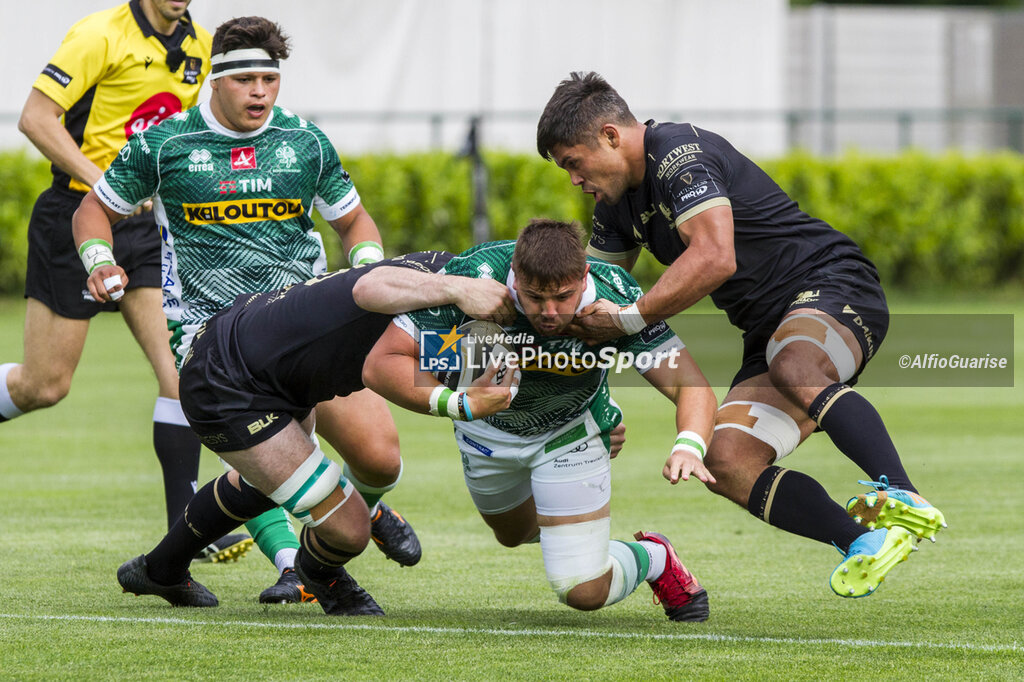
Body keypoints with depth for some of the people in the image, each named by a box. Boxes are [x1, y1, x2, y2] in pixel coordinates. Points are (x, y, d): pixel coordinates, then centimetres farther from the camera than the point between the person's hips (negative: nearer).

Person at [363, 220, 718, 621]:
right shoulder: (472, 277, -38)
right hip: (488, 430, 2)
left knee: (584, 592, -9)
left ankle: (653, 558, 23)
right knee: (514, 534, 30)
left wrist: (689, 447, -55)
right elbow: (380, 365, -36)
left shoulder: (616, 300, -37)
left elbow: (693, 388, -33)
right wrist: (460, 404, -52)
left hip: (571, 431, -2)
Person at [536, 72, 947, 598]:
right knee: (728, 463, -14)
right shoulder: (619, 204, 15)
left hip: (833, 286, -9)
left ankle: (902, 500, -52)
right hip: (768, 329, 10)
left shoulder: (680, 152, -15)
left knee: (793, 367, -43)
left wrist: (629, 318, -22)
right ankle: (862, 545, -17)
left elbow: (715, 258, -29)